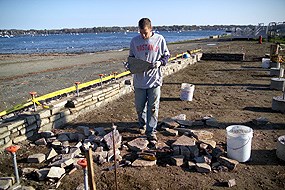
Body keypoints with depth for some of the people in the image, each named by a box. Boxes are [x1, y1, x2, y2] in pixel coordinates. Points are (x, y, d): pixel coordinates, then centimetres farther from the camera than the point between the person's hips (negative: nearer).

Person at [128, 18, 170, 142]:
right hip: (139, 80, 2)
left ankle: (151, 132, 10)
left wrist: (160, 62, -15)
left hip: (154, 79, -2)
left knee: (153, 107, 0)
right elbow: (131, 57, 13)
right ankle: (142, 125, 38)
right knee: (139, 106, 13)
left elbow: (166, 55, 6)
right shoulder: (134, 41, 3)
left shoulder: (159, 39, -3)